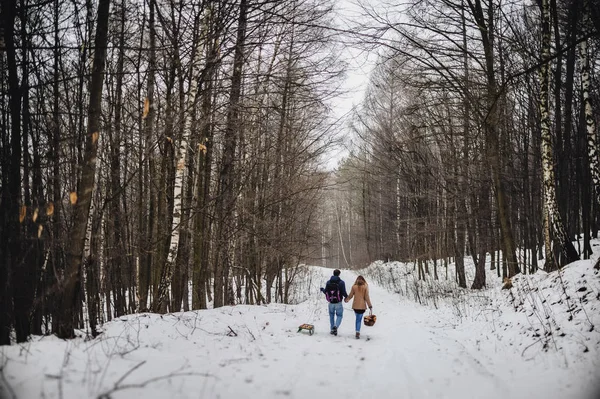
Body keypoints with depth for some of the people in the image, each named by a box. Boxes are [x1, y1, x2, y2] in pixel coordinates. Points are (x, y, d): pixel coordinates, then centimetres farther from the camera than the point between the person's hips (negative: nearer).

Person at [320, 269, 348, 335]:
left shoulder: (328, 282, -1)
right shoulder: (341, 282, -11)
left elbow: (326, 292, 4)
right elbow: (344, 292, -13)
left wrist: (322, 290, 27)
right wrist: (346, 297, 9)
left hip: (331, 302, 3)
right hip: (338, 303, -3)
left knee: (331, 315, 20)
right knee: (339, 315, 10)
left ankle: (332, 330, 21)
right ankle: (336, 326, -16)